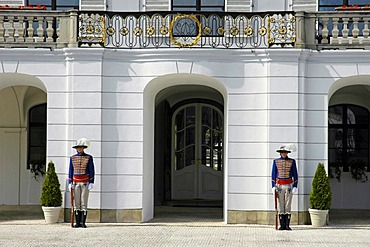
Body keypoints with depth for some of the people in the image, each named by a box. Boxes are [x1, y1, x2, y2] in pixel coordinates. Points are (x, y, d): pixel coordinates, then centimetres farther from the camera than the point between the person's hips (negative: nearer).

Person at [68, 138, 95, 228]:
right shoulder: (72, 158, 8)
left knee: (84, 203, -4)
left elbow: (92, 171, -1)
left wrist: (91, 183, -8)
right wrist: (70, 183, 3)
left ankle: (83, 223, -2)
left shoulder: (89, 157, 0)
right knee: (77, 203, 2)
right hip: (76, 182, 3)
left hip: (85, 182, -3)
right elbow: (70, 171, 10)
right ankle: (78, 223, 5)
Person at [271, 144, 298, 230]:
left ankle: (287, 225, 1)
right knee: (280, 206, 1)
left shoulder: (292, 161, 3)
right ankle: (282, 225, 5)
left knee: (288, 205, -2)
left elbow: (295, 174, 4)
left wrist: (295, 186, -5)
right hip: (279, 185, 1)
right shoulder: (276, 161, 5)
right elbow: (273, 174, 5)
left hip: (289, 186, -1)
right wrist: (273, 186, -3)